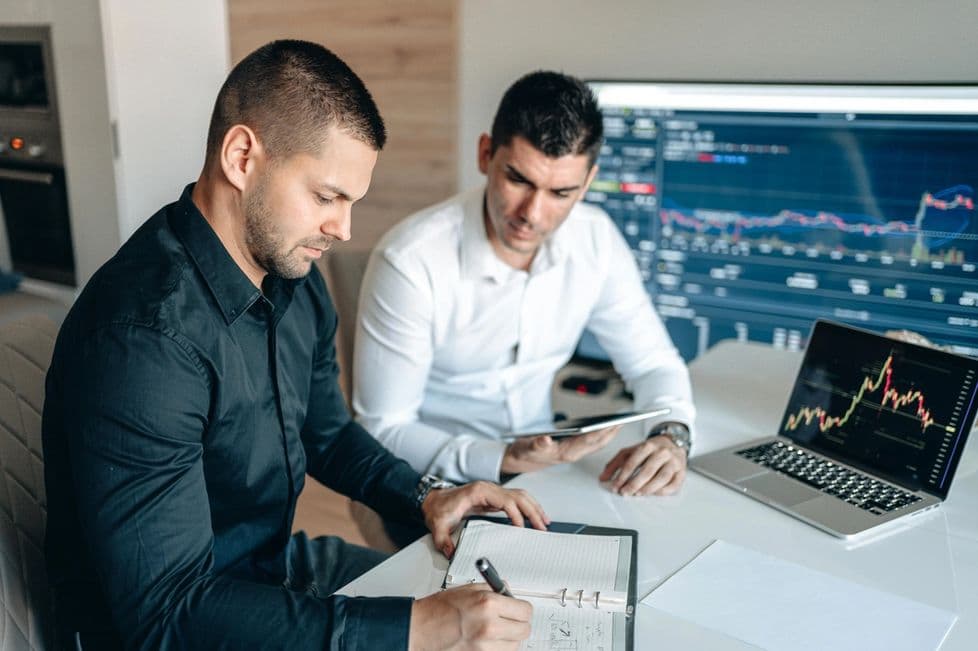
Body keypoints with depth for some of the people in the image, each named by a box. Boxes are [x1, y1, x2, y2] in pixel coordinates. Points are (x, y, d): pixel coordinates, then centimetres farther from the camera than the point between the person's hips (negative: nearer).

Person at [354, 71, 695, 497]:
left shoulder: (596, 240, -8)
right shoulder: (410, 261, -23)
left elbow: (654, 363, 3)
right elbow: (384, 432, -17)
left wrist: (671, 434, -18)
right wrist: (501, 460, -30)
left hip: (541, 465, 6)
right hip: (433, 489, -5)